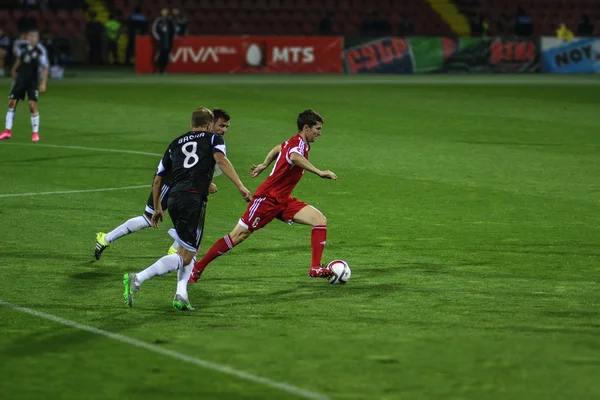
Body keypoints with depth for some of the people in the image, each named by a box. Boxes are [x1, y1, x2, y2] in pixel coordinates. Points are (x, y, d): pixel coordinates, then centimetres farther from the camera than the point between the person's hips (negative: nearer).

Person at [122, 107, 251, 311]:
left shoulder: (176, 143, 26)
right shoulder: (213, 139, 13)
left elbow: (157, 180, 25)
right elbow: (221, 159, -9)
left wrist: (157, 208, 35)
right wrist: (240, 186, -14)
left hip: (174, 198, 6)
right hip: (194, 199, -6)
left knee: (190, 250, 23)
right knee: (184, 256, -5)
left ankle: (181, 295, 6)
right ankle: (137, 279, -20)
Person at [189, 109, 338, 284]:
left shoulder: (294, 142, 10)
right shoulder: (299, 144, -19)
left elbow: (278, 149, 31)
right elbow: (294, 157, -45)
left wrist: (264, 165, 41)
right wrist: (319, 172, -46)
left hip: (282, 201, 9)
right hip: (267, 198, -9)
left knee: (320, 220, -8)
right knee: (238, 235, -4)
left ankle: (316, 268, -12)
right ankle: (197, 268, 8)